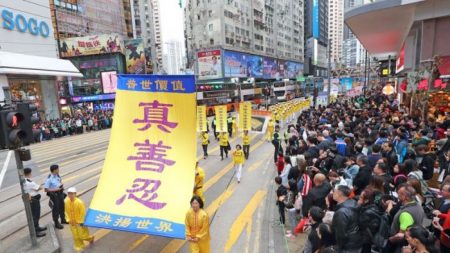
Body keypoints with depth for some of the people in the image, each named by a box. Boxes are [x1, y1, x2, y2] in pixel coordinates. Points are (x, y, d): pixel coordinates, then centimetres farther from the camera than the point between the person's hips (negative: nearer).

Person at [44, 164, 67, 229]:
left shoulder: (57, 175, -3)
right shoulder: (49, 179, -23)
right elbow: (46, 189, -21)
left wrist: (62, 186, -4)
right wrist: (56, 189, -24)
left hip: (60, 193, 7)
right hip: (54, 195, -7)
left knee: (62, 206, 22)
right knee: (55, 209, 8)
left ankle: (63, 219, 43)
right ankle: (56, 223, 26)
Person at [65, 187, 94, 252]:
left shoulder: (79, 202, -27)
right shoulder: (66, 201, -11)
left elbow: (83, 212, -19)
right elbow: (66, 211, 4)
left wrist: (81, 222, -14)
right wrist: (68, 220, -1)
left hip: (79, 222, -5)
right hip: (72, 222, 5)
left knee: (82, 235, 6)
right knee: (75, 236, 15)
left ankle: (90, 238, 37)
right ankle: (79, 247, 34)